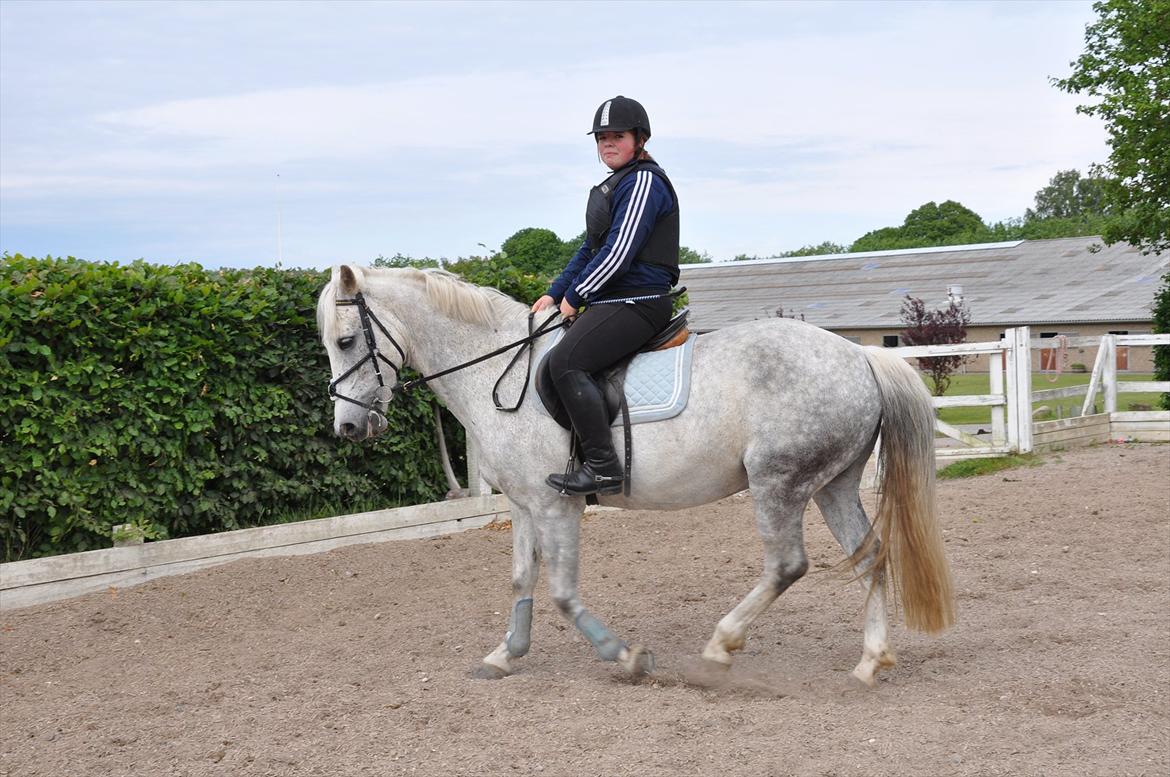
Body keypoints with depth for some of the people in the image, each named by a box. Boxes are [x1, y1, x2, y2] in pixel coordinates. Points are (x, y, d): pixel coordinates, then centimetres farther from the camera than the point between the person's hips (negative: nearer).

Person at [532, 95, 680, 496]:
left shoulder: (644, 182, -11)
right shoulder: (615, 185, 21)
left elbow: (619, 251, -19)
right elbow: (591, 248, 23)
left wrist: (575, 295, -12)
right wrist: (555, 293, 14)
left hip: (637, 302, -11)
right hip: (612, 301, 11)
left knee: (565, 361, -27)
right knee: (547, 353, 19)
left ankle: (603, 466, -27)